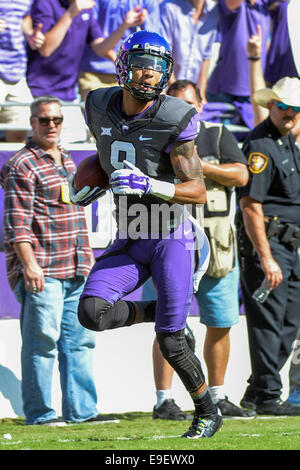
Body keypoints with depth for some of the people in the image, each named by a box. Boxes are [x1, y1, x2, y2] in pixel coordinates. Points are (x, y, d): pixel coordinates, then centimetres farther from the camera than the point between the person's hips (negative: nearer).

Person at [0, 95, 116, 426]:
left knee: (79, 341, 8)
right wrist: (29, 264, -21)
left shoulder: (68, 162, 19)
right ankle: (39, 412, -1)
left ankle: (81, 410, 12)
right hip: (41, 272, -8)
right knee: (41, 342, -6)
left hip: (75, 271, 8)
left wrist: (87, 257, 24)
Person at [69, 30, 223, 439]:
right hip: (129, 242, 5)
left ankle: (208, 412, 15)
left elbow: (198, 192, -19)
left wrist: (148, 185, -32)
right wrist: (88, 184, 4)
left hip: (171, 239, -5)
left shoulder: (174, 120, -17)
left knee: (171, 343, -9)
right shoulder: (100, 107, -1)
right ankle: (156, 312, 10)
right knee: (93, 313, -19)